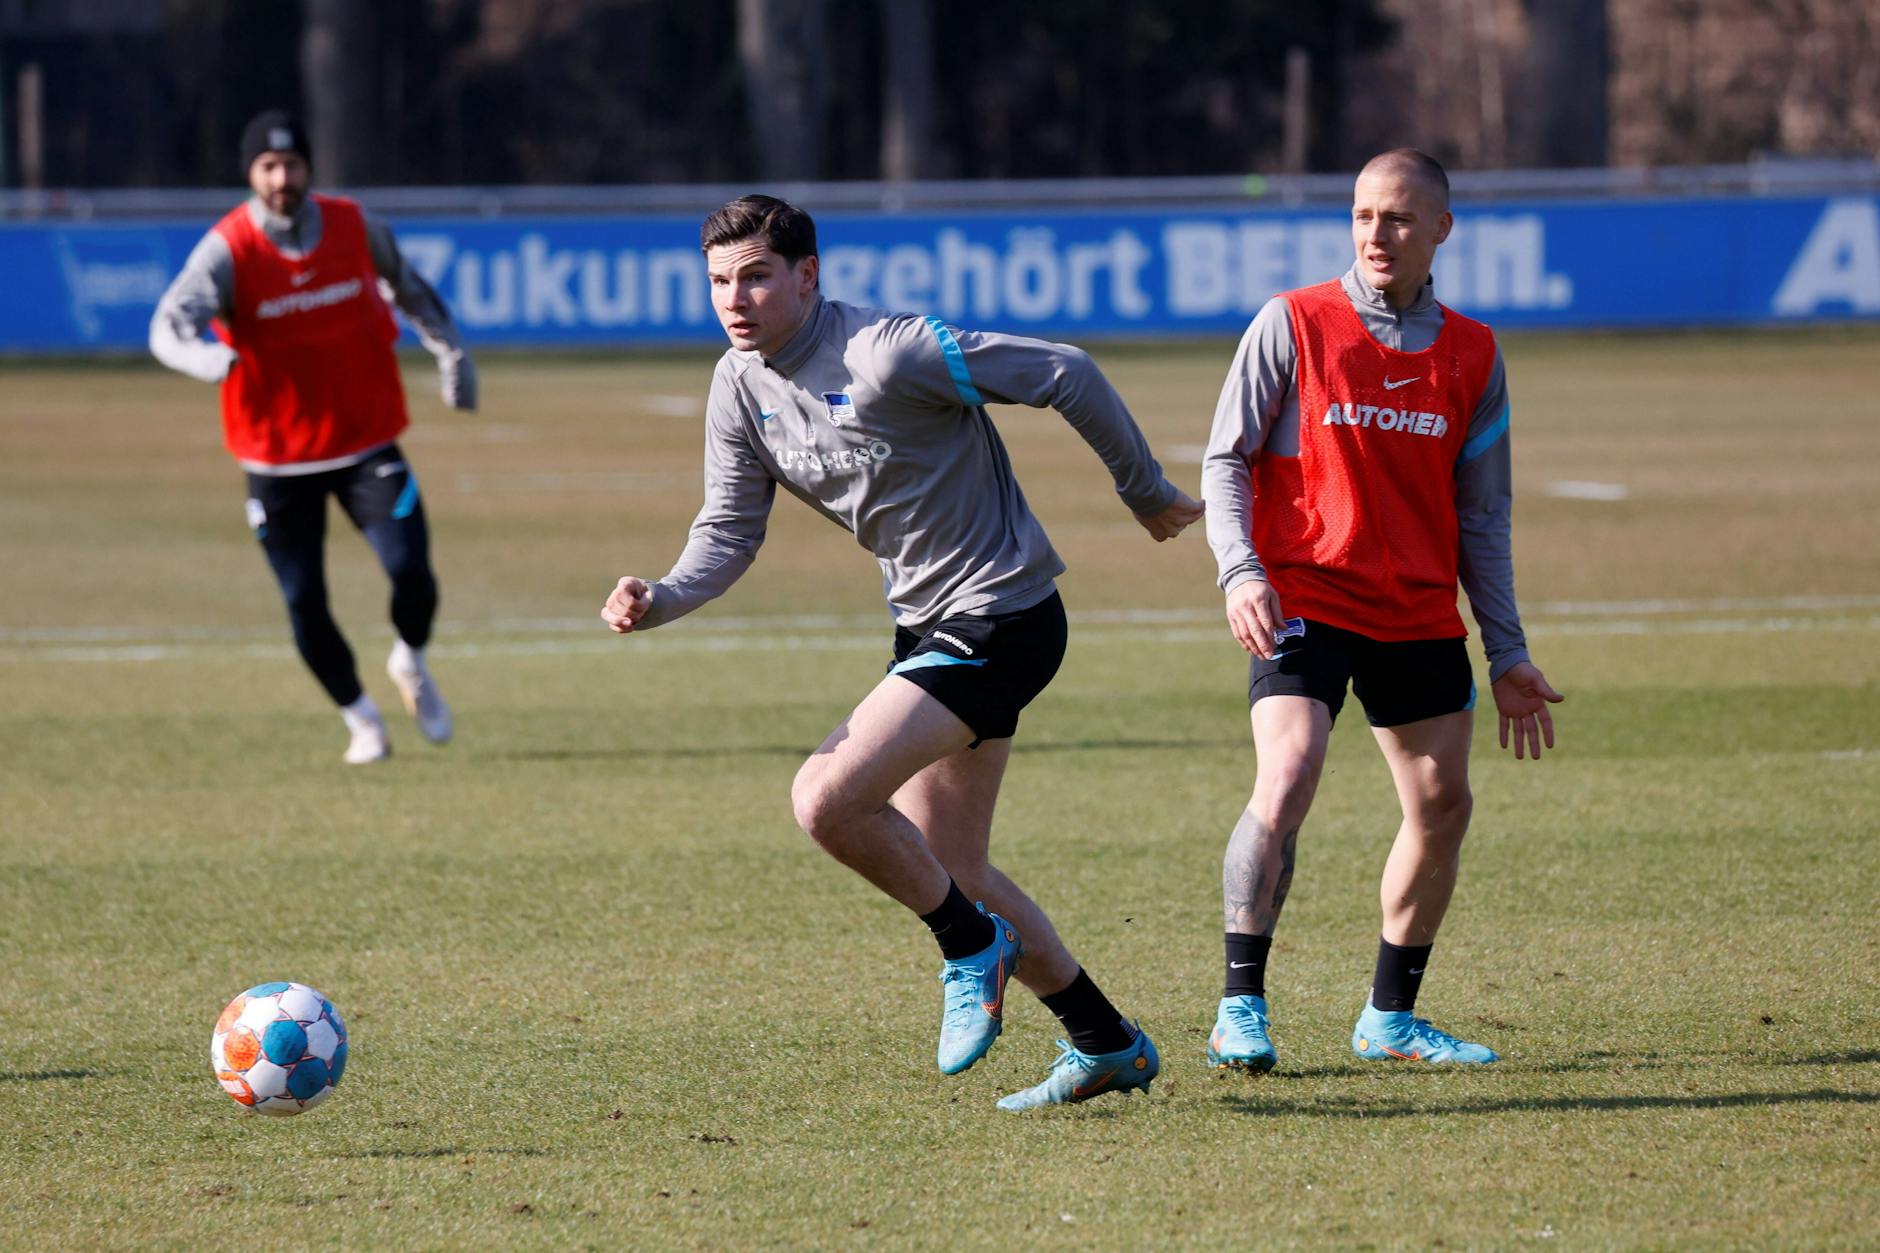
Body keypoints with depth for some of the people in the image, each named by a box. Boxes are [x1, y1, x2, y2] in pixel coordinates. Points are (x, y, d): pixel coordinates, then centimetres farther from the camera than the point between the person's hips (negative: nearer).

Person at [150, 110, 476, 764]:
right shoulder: (226, 250, -16)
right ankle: (360, 718, 26)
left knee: (411, 570, -13)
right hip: (277, 459, -1)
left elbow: (405, 282, 18)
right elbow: (170, 324, -33)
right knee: (304, 603, 1)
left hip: (366, 443, 1)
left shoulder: (354, 226, -4)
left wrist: (448, 349, 15)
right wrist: (211, 358, -53)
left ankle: (411, 664, 20)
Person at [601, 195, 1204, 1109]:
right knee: (944, 868, 12)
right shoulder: (741, 386, 2)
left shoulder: (891, 354, -22)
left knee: (826, 799, -21)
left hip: (1000, 616, -9)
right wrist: (659, 602, -16)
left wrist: (1148, 496, -6)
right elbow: (728, 533, 5)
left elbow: (1065, 375, -16)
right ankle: (1108, 1046, 26)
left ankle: (972, 947, 3)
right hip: (926, 623, 9)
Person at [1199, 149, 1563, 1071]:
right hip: (1302, 600, -4)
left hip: (1420, 616, 4)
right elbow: (1226, 461, 0)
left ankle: (1390, 1019, 18)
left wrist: (1507, 653, 10)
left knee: (1442, 804, 4)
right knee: (1287, 781, -21)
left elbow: (1480, 516, 12)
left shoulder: (1472, 355, 7)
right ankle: (1240, 1009, -16)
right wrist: (1240, 571, -16)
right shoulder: (1293, 325, -3)